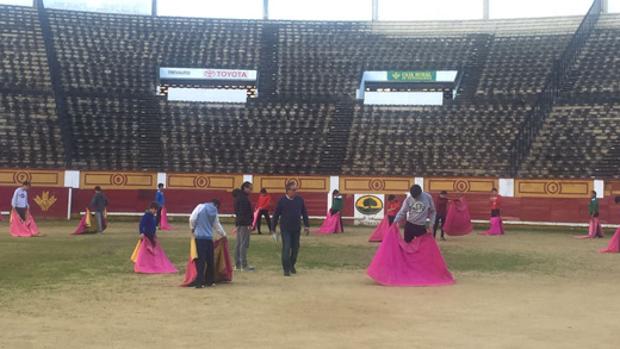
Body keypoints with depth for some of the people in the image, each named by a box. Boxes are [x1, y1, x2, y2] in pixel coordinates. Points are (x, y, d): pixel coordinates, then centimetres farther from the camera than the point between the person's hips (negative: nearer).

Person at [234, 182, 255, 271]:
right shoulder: (244, 198, -15)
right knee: (244, 244, -9)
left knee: (238, 244, 13)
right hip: (244, 223, -11)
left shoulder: (239, 197, 16)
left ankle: (237, 264, 18)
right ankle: (244, 265, -8)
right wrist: (249, 223, -22)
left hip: (239, 223, 11)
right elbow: (244, 213, -22)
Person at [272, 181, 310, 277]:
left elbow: (304, 213, 10)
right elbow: (276, 215, 0)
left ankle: (292, 265, 30)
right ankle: (286, 269, 0)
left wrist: (307, 226, 7)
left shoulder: (300, 200, 1)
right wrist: (273, 228, 2)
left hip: (296, 229, 3)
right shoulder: (282, 201, -7)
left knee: (295, 248, 11)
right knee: (286, 248, -7)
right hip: (285, 229, -3)